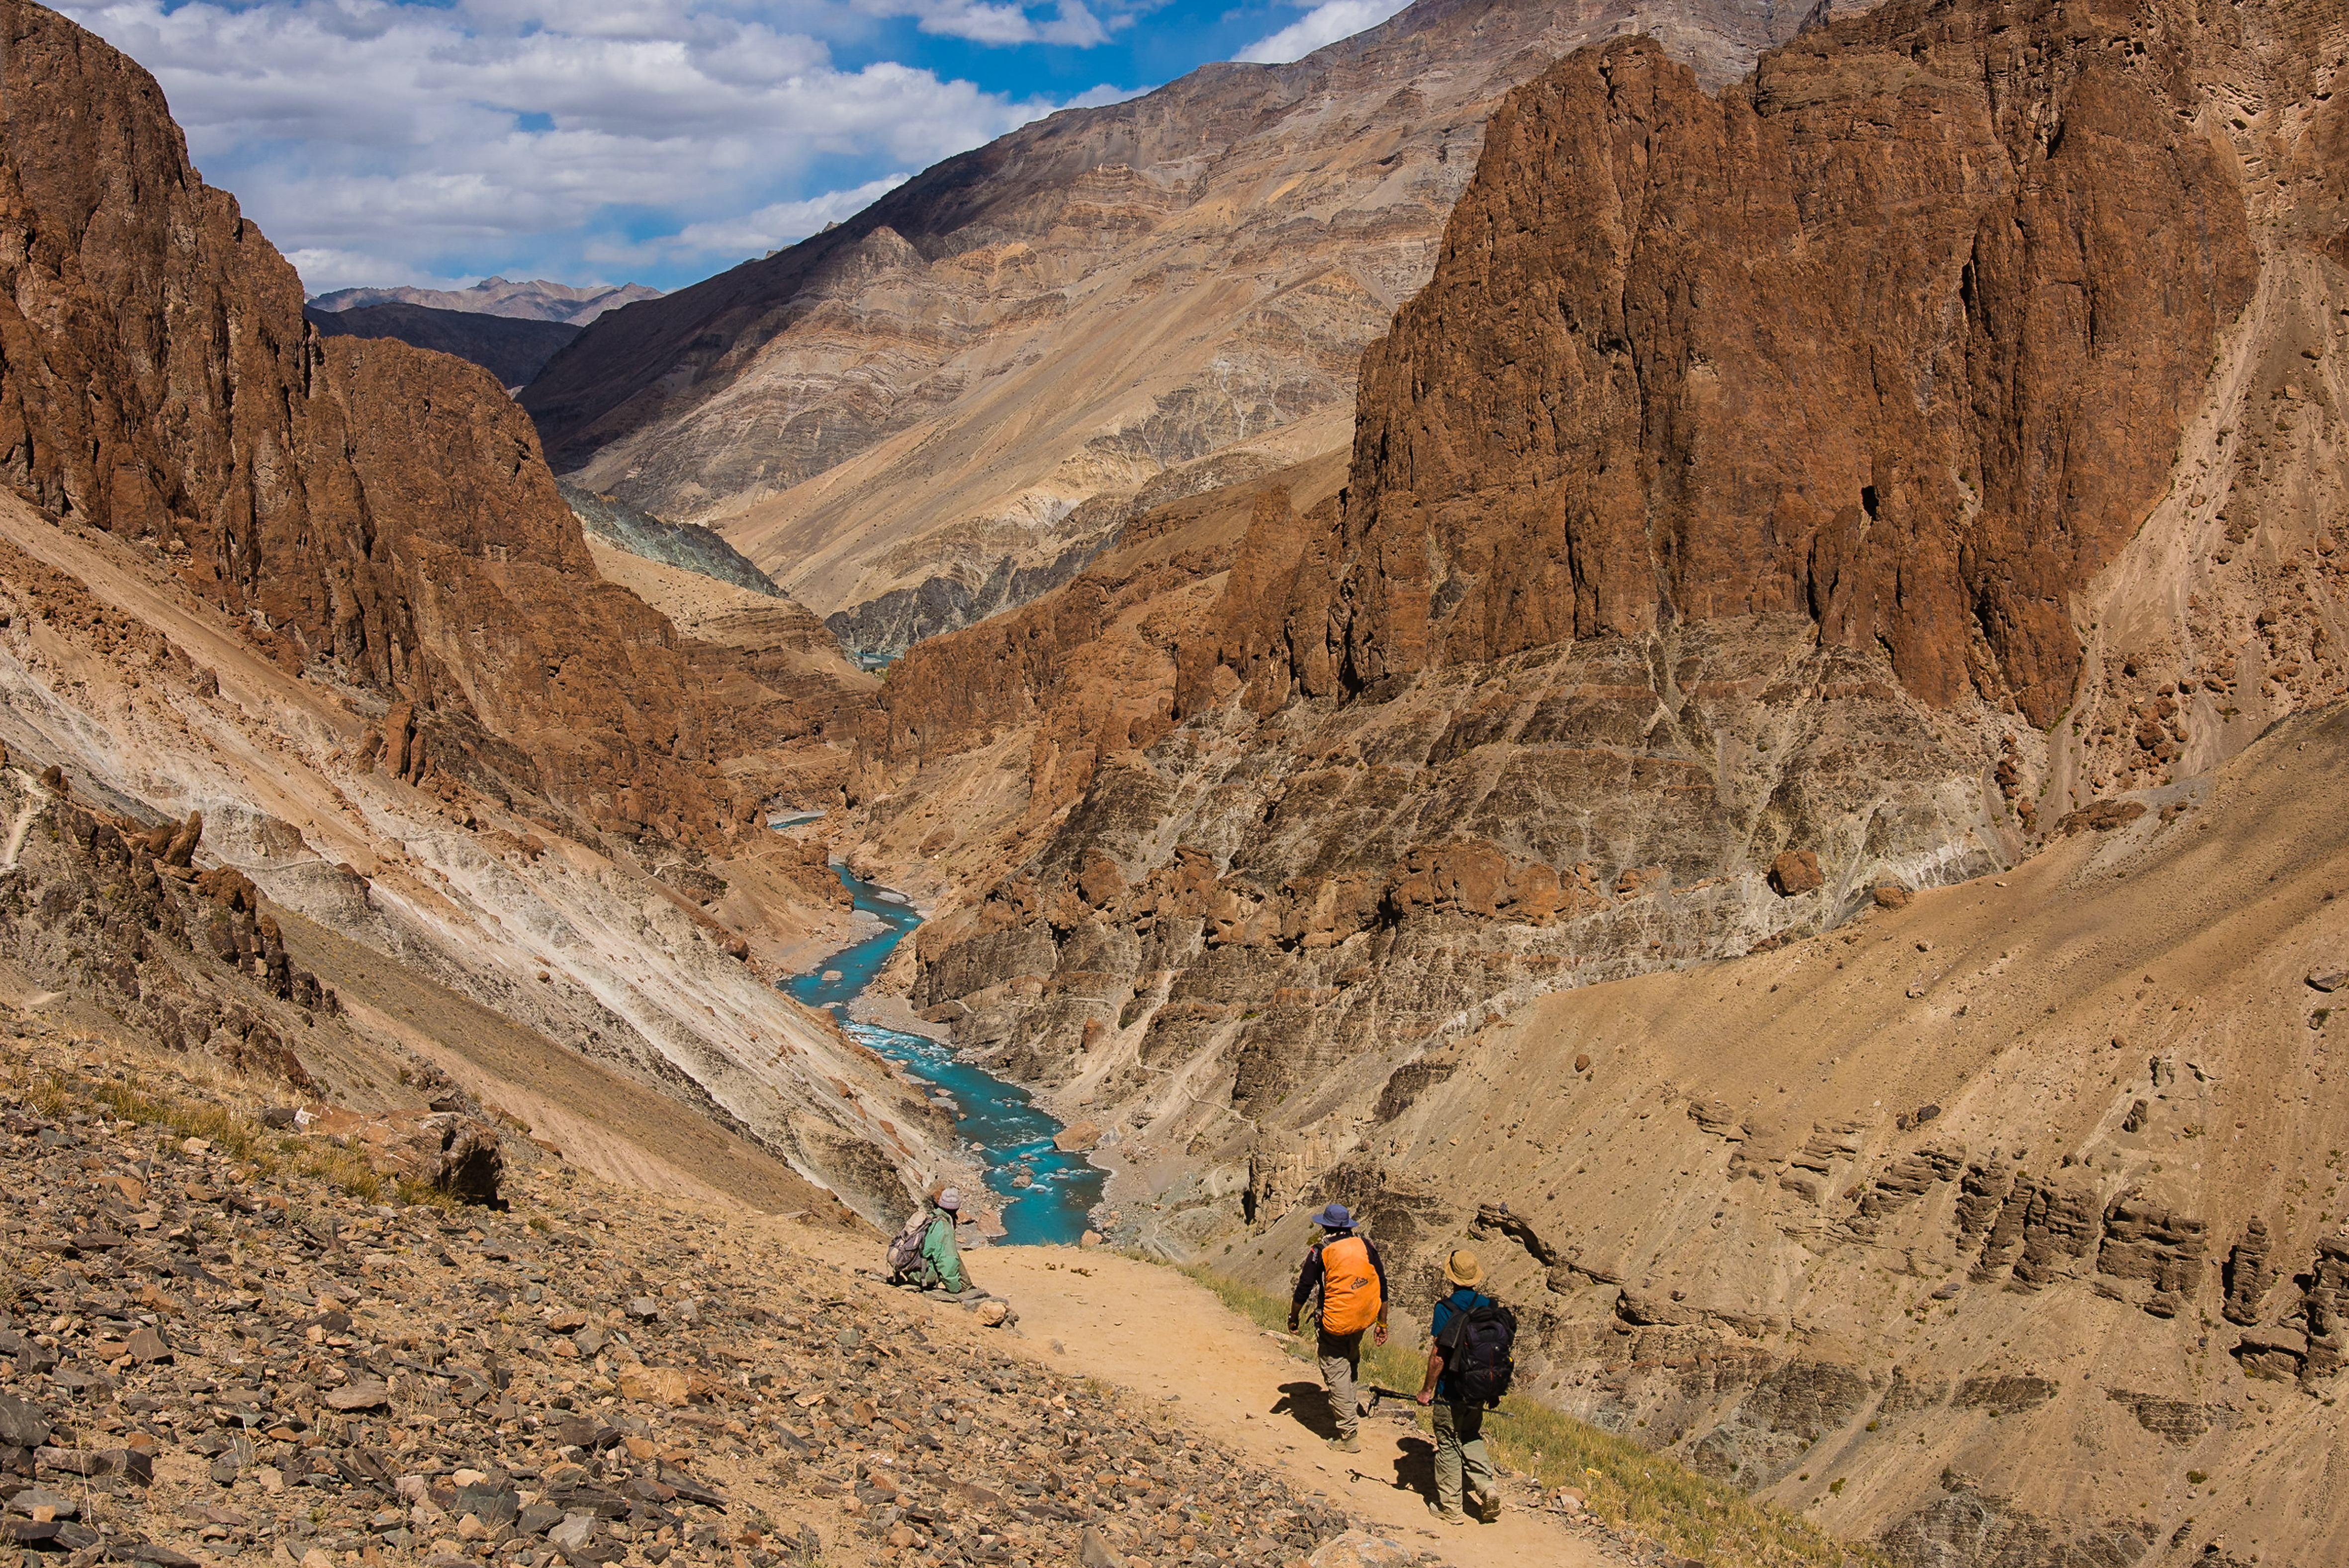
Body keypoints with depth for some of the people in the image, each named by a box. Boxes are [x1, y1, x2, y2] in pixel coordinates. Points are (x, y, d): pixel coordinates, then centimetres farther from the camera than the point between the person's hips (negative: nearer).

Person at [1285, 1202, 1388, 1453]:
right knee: (1351, 1358, 31)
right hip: (1364, 1319, 5)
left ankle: (1349, 1435, 5)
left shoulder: (1321, 1251, -10)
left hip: (1336, 1323, -5)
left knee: (1337, 1373, 3)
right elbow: (1382, 1286, 3)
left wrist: (1293, 1317, 9)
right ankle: (1348, 1407, 41)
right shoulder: (1366, 1246, 0)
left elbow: (1304, 1288, -6)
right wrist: (1382, 1323, 13)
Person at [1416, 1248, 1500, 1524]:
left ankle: (1450, 1506, 15)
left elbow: (1438, 1355, -17)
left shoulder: (1445, 1309, -16)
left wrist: (1427, 1389, -7)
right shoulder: (1489, 1306, -1)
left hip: (1451, 1390, -5)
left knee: (1448, 1445, 8)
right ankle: (1486, 1487, 7)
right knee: (1472, 1438, 23)